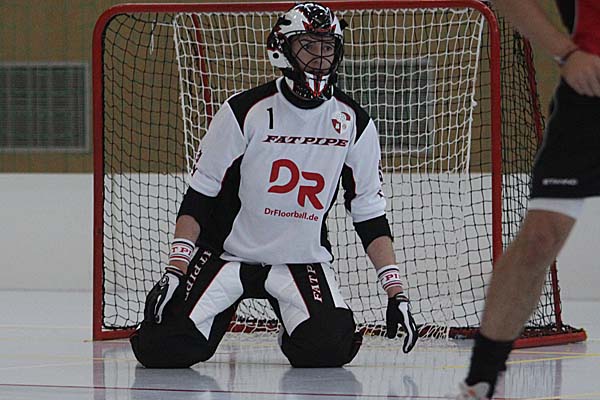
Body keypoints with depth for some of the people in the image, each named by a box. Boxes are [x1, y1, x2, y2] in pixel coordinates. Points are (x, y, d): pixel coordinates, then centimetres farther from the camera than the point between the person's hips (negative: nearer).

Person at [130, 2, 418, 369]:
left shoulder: (354, 123, -2)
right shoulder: (245, 112, -11)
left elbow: (370, 214, 4)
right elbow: (199, 196, -6)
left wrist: (396, 291, -4)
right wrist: (176, 270, -16)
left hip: (303, 259, 1)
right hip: (226, 252, -1)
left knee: (328, 350, -27)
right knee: (163, 348, -18)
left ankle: (297, 336, 12)